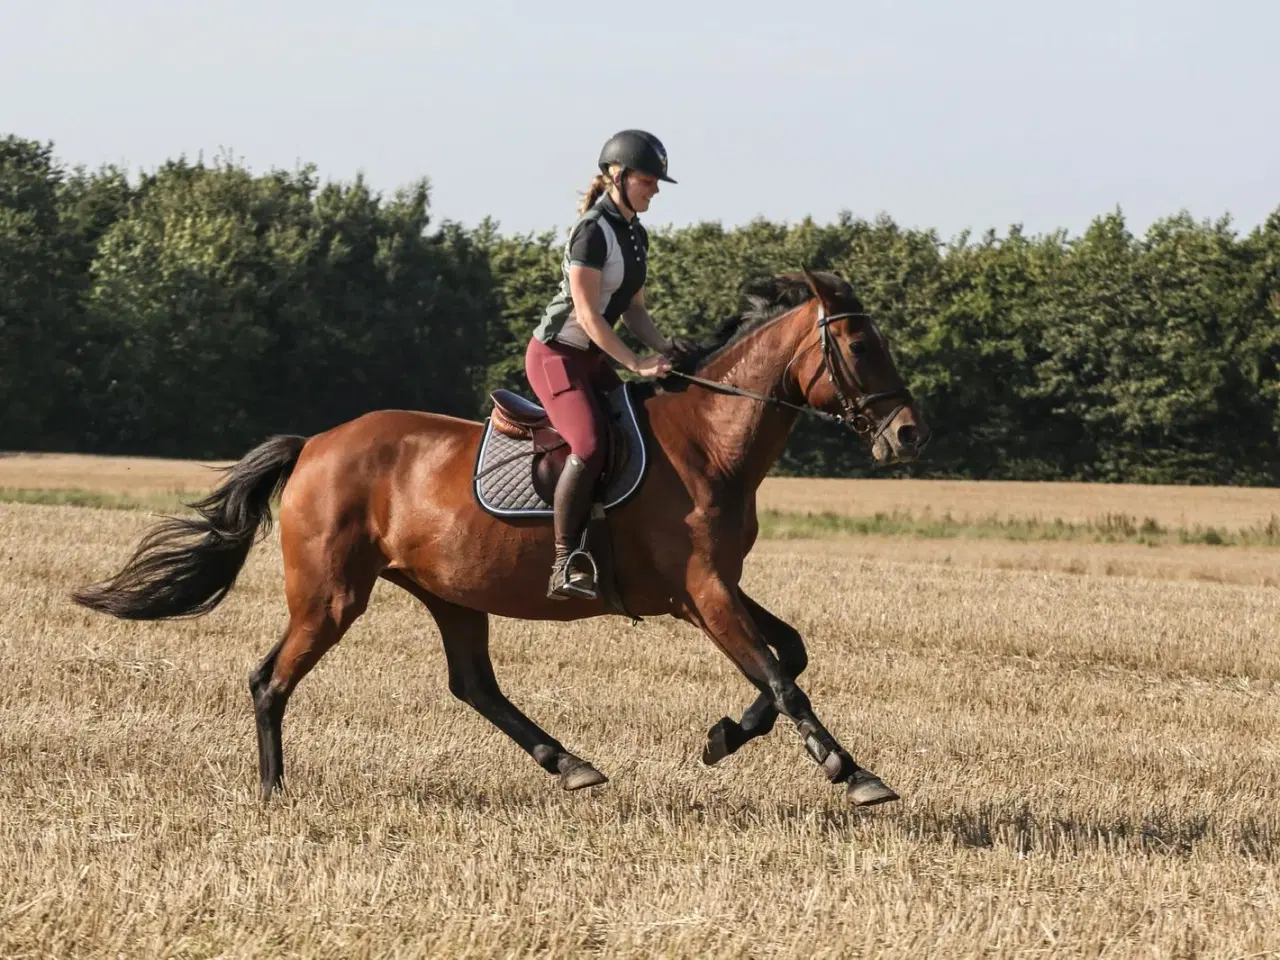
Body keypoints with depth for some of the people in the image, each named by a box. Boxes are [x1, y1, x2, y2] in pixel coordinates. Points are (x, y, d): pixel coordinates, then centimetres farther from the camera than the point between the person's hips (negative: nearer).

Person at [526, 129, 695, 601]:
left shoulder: (636, 235, 10)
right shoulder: (593, 231, -18)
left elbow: (632, 309, 14)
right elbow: (587, 315, -21)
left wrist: (663, 347, -3)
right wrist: (636, 363, -22)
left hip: (593, 359, 10)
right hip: (556, 354, -10)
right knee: (590, 445, -27)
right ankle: (564, 566, -26)